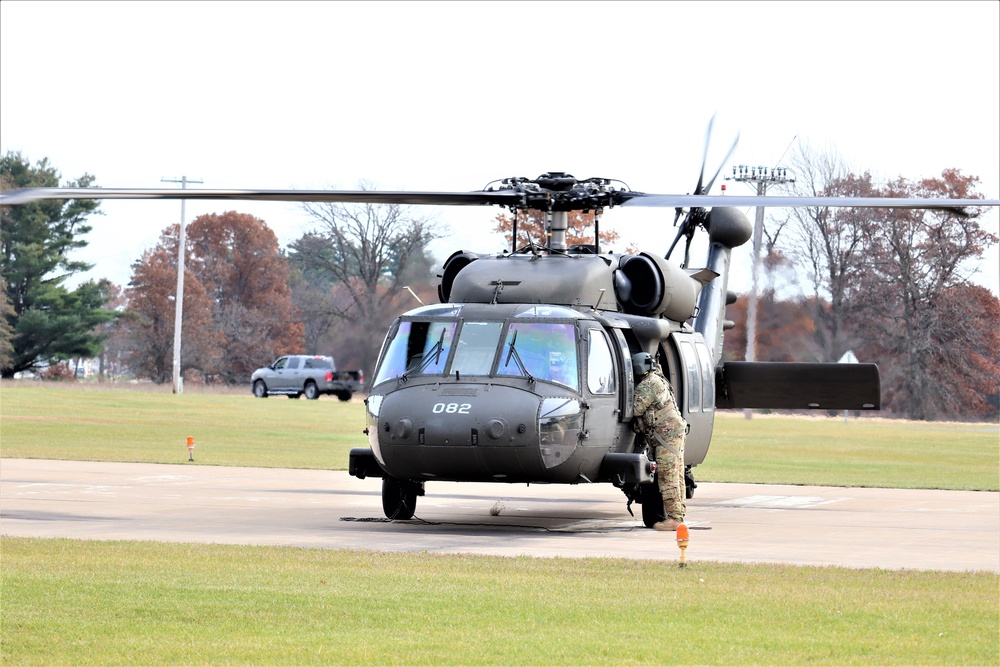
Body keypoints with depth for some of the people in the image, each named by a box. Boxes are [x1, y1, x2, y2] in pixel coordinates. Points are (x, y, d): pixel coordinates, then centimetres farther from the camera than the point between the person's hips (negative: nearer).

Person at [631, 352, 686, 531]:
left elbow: (636, 410, -13)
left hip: (667, 435, -10)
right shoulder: (657, 380, 19)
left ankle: (673, 518, -11)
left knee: (667, 478, -9)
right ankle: (679, 515, 14)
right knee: (676, 477, 11)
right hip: (676, 431, 10)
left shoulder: (648, 385, -12)